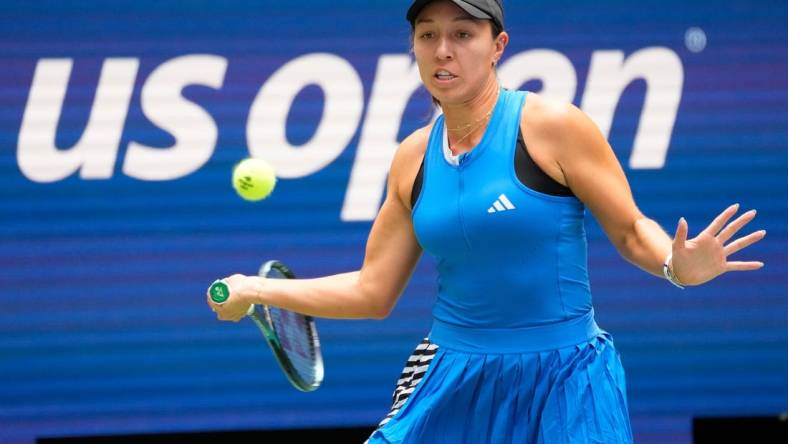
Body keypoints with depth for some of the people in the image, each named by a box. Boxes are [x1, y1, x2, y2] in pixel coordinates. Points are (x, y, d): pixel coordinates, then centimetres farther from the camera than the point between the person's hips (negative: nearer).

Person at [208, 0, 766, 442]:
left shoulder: (552, 127, -10)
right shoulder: (413, 158, 5)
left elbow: (631, 230, -4)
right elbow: (372, 291, 11)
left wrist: (677, 264, -26)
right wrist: (256, 290, 12)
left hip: (562, 384, -4)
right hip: (453, 384, 4)